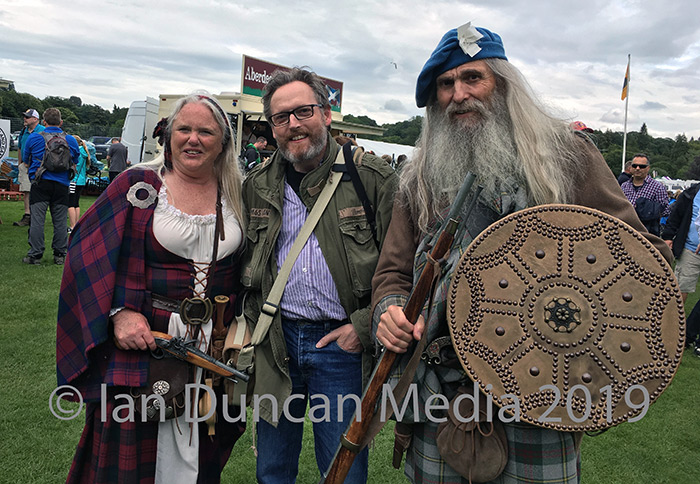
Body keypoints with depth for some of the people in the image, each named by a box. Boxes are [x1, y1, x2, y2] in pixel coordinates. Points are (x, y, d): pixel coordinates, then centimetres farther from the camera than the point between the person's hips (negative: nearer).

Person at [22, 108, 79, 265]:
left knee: (37, 220, 1)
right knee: (60, 222, 6)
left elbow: (26, 161, 13)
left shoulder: (34, 138, 1)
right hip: (62, 185, 2)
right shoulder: (71, 140, 6)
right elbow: (75, 163, 17)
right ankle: (60, 255, 11)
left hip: (40, 183, -2)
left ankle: (35, 255, 3)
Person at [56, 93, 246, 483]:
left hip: (215, 347, 3)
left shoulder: (237, 196, 5)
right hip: (142, 339, -2)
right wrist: (119, 313, -17)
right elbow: (91, 255, -6)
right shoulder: (139, 186, -3)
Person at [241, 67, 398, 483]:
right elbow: (242, 263, 16)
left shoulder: (374, 179, -6)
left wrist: (365, 326, -11)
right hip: (276, 342, 4)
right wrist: (250, 322, 6)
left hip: (343, 342, -3)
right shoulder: (257, 187, 7)